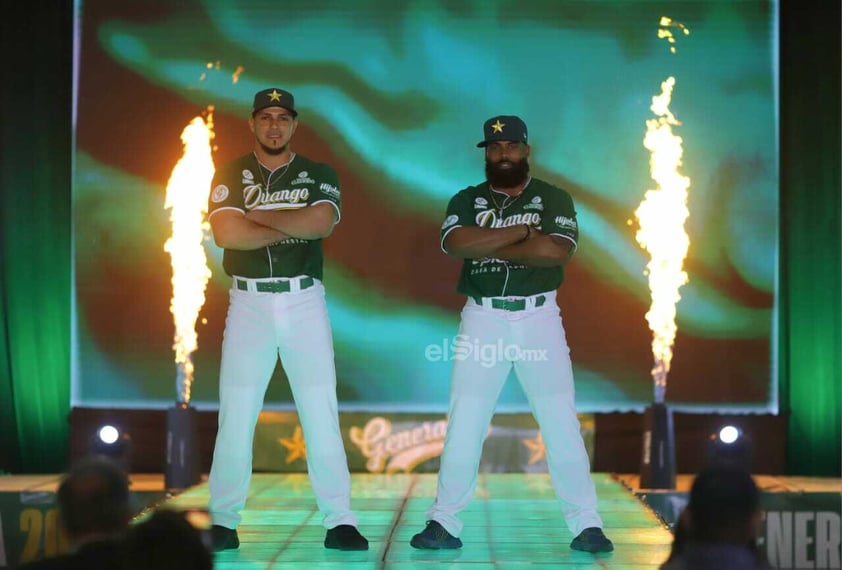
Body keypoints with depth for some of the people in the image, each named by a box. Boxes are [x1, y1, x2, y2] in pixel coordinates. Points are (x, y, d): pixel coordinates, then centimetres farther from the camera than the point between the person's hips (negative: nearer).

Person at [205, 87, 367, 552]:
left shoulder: (319, 176, 9)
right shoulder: (230, 176, 6)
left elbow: (321, 223, -12)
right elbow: (226, 233, -12)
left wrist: (259, 216, -8)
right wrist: (293, 225, -8)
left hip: (305, 302, 0)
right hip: (248, 302, 0)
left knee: (321, 410, -4)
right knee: (235, 413, -3)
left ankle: (339, 521, -2)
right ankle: (223, 522, 2)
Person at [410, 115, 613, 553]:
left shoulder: (553, 199, 4)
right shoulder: (466, 201, 8)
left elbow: (557, 251, -14)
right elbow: (456, 244, -13)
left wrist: (492, 248, -10)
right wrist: (520, 232, -12)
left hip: (538, 318, -1)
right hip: (482, 319, 1)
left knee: (560, 422, -3)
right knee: (462, 424, -1)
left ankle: (586, 524, 1)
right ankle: (444, 523, 4)